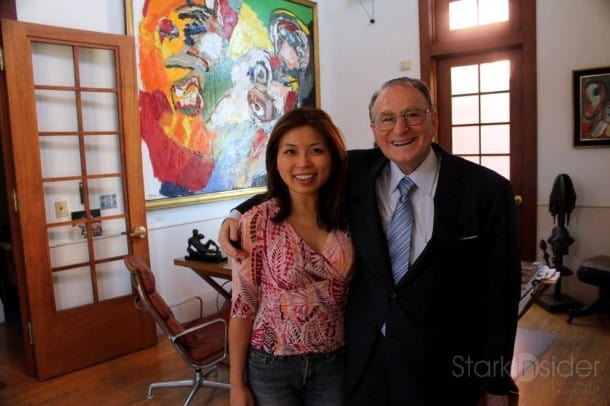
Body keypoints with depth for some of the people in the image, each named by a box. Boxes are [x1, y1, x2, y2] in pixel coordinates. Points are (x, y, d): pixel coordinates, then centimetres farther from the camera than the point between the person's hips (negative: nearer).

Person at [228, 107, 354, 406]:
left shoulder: (347, 217, -6)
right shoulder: (256, 223, -15)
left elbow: (354, 295, 4)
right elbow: (243, 305, -10)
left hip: (334, 364, 3)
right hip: (271, 366, -2)